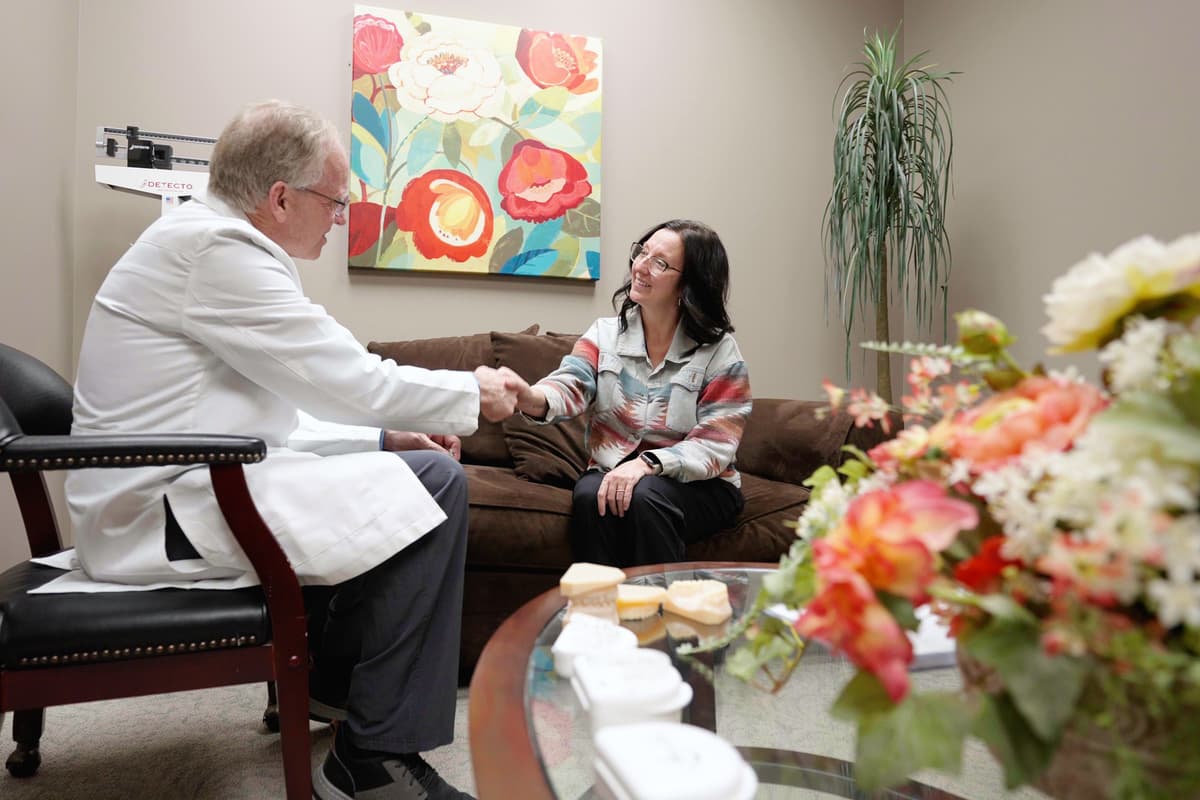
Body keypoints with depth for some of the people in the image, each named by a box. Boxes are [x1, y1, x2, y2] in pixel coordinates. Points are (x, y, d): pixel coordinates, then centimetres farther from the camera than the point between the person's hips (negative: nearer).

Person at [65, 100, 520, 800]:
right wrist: (473, 393, -4)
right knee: (432, 482, -17)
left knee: (402, 469, 17)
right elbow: (352, 380, -19)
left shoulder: (208, 239, 16)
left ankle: (338, 680, 26)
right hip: (170, 512, -11)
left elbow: (274, 412, 16)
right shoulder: (213, 245, -16)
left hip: (185, 486, 11)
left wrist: (383, 435, 8)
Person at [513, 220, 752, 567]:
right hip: (612, 472, 2)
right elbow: (569, 387, -14)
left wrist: (648, 464, -28)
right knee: (589, 495, -29)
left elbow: (715, 446, -12)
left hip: (696, 485, -2)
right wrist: (529, 397, -38)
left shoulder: (719, 351, -5)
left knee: (644, 497, -32)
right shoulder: (605, 333, 4)